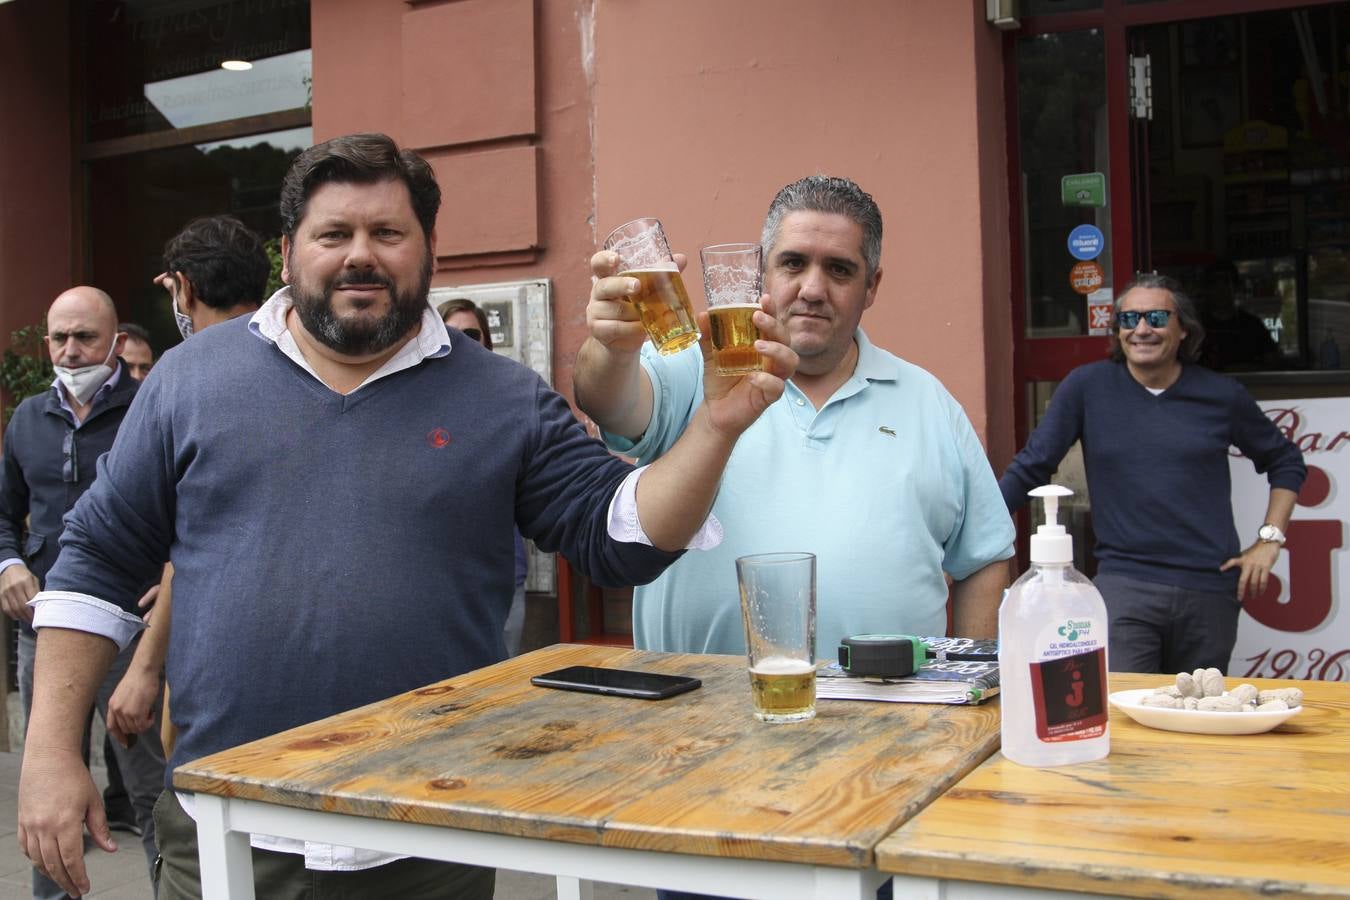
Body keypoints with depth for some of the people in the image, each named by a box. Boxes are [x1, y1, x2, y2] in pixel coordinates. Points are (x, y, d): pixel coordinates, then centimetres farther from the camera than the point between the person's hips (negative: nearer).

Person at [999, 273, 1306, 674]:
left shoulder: (1222, 395, 4)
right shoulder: (1087, 386, -1)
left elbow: (1286, 461, 18)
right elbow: (1030, 468, -1)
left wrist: (1269, 539, 8)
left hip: (1211, 589, 2)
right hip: (1124, 585, -2)